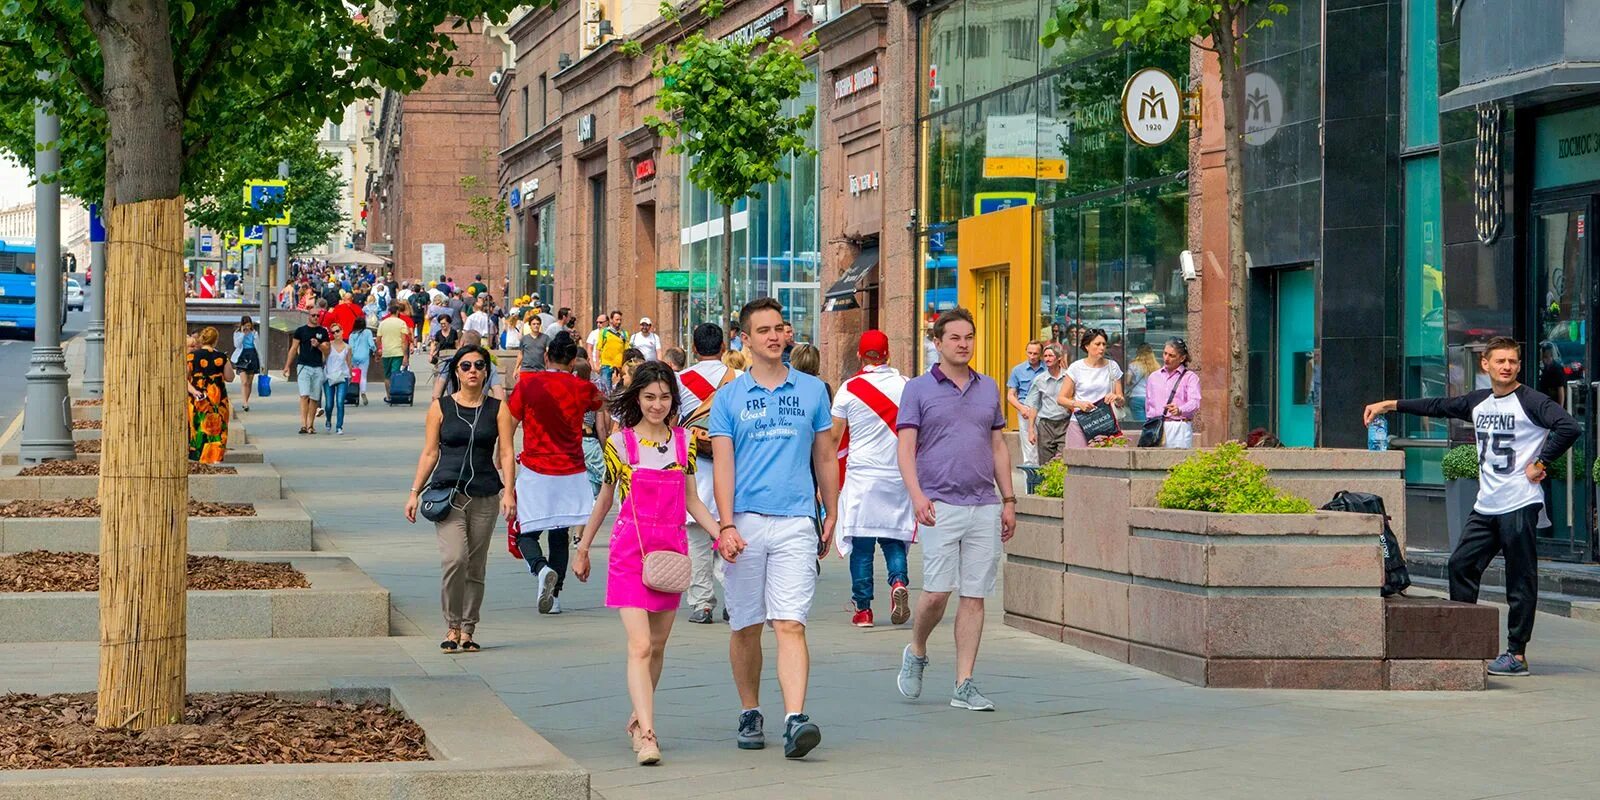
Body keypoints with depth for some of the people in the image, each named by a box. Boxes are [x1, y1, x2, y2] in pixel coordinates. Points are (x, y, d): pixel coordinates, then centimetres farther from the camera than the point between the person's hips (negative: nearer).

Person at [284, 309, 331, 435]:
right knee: (304, 395, -14)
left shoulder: (323, 332, 11)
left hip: (318, 368, 2)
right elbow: (294, 349, 8)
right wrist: (287, 366, 3)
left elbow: (327, 351, 9)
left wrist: (318, 345, -12)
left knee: (314, 398, 4)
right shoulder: (301, 330, 6)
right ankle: (303, 424, -19)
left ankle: (310, 425, 11)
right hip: (303, 366, -2)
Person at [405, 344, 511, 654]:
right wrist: (415, 493, 3)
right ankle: (452, 628, -7)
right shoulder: (440, 407, 5)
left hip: (485, 495, 2)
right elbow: (429, 454, 8)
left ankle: (468, 631, 13)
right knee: (454, 558, -18)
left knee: (476, 567, 4)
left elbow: (505, 453, 3)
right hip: (448, 491, -1)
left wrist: (508, 492, -9)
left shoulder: (497, 408, 6)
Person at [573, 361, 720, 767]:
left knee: (658, 645, 11)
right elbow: (604, 501, 10)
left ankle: (639, 718, 29)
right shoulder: (619, 443, 0)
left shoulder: (684, 442, 8)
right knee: (639, 645, -14)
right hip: (629, 549, -4)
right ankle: (647, 733, -22)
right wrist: (582, 550, 15)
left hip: (671, 550, 4)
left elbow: (692, 501, 13)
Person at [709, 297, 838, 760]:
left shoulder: (812, 391, 10)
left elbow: (824, 458, 16)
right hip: (746, 523, 1)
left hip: (796, 522, 0)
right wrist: (726, 526, -10)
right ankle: (750, 715, 23)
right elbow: (723, 464, 0)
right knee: (746, 628, 8)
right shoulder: (730, 397, 6)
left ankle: (795, 720, -22)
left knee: (790, 625, -12)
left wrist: (831, 516, 14)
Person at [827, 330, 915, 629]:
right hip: (899, 476, 2)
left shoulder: (849, 388, -4)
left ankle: (863, 609, 3)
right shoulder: (906, 385, 2)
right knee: (894, 537, 13)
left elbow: (833, 437, 0)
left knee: (861, 543, 3)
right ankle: (899, 581, -14)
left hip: (861, 474, -2)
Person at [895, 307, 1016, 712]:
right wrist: (917, 495, -18)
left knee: (975, 596, 2)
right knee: (938, 591, -10)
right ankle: (916, 652, 18)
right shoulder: (919, 389, 2)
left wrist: (1008, 501, 13)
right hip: (940, 506, -4)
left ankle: (964, 685, 5)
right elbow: (906, 448, -4)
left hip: (985, 507, 4)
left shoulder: (988, 388, 15)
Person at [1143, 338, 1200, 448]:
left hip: (1180, 428, -4)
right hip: (1156, 428, 4)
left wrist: (1180, 410, -31)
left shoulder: (1190, 377, 4)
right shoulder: (1153, 377, 19)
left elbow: (1194, 402, -12)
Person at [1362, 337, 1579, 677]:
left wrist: (1540, 464, -15)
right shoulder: (1478, 402, 13)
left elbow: (1568, 427, -19)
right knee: (1462, 565, 5)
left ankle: (1517, 654, 0)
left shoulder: (1531, 401, -7)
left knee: (1520, 579, -3)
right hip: (1485, 505, 7)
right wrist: (1390, 405, 25)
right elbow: (1438, 407, 25)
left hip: (1520, 505, -7)